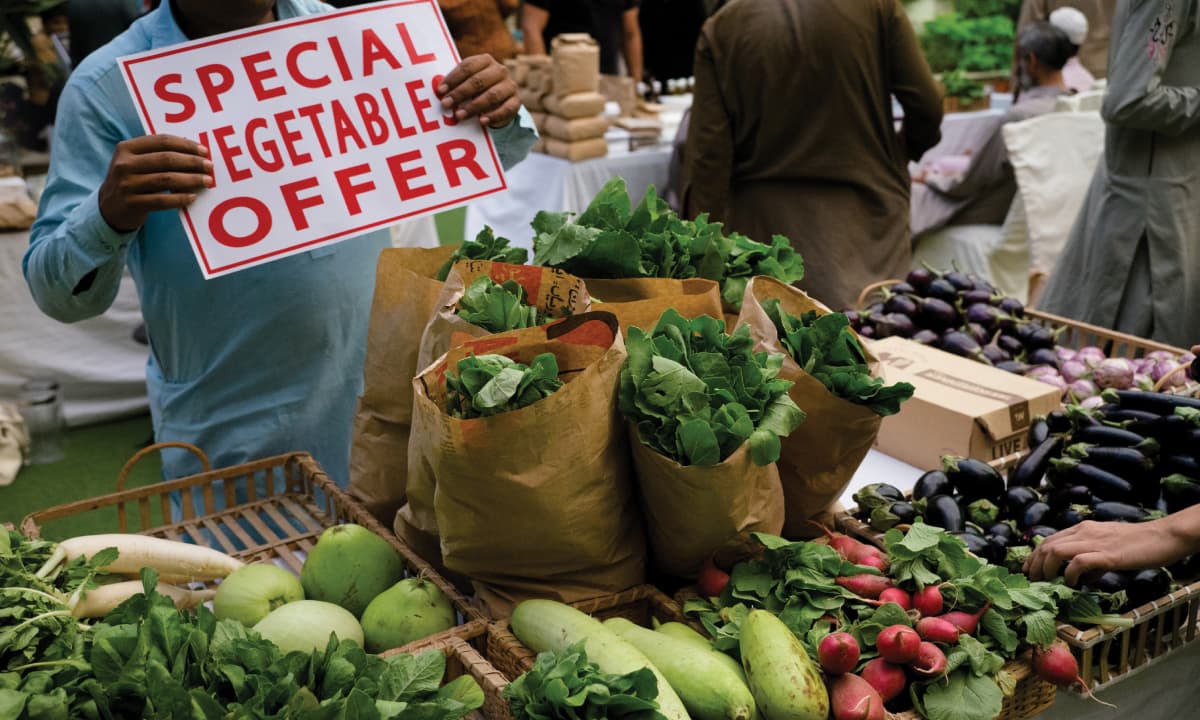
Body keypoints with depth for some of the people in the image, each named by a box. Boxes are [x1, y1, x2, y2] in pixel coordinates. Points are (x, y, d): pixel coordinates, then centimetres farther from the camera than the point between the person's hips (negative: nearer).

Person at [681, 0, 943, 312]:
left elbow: (707, 153, -6)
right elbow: (926, 105, -2)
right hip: (863, 216, 0)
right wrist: (901, 153, 20)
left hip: (766, 227, 1)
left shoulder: (720, 29, -1)